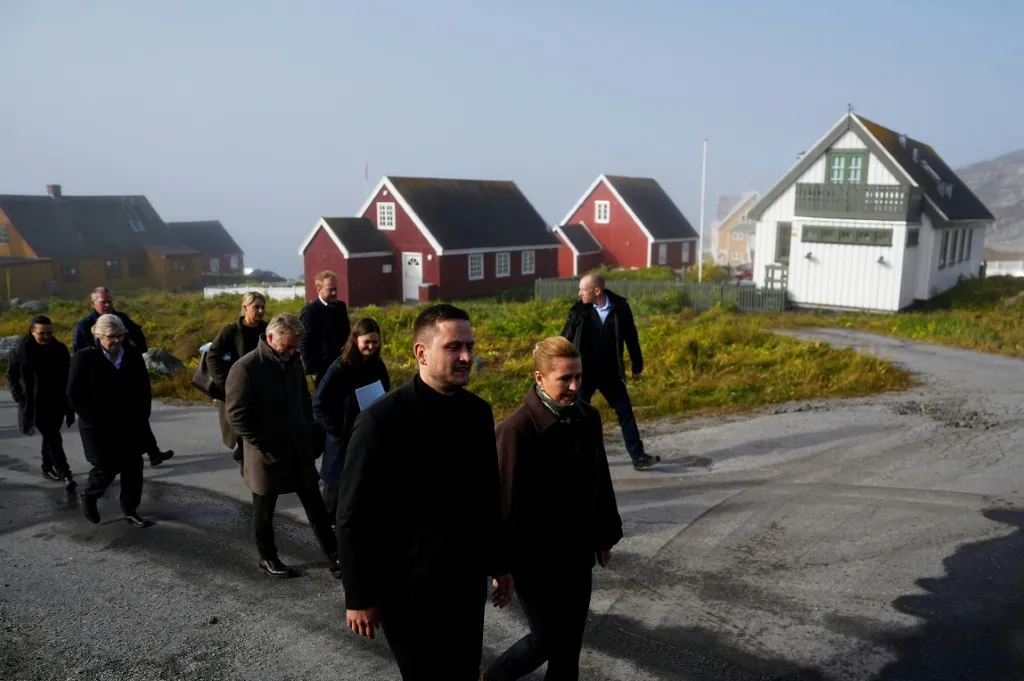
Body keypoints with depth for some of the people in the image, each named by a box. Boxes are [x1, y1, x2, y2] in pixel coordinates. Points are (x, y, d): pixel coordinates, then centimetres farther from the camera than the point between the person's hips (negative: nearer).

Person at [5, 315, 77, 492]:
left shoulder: (60, 349, -3)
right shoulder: (21, 350, -8)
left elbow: (68, 376, 4)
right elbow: (11, 375, 4)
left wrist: (68, 400, 0)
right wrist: (19, 397, -3)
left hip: (57, 403, 3)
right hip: (36, 404, -3)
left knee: (50, 437, 15)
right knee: (53, 438, -7)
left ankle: (48, 468, 32)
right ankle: (66, 475, -8)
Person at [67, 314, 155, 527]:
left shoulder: (133, 355, 2)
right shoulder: (84, 358, -9)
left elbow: (144, 389, 8)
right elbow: (74, 395, -9)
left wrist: (141, 418, 0)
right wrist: (95, 421, -14)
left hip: (131, 425, 4)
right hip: (100, 428, -4)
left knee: (133, 468, 5)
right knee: (106, 468, 1)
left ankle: (130, 510, 18)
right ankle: (89, 497, 31)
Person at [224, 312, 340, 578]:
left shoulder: (292, 362, 5)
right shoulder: (245, 368, -17)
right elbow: (236, 415, -18)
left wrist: (308, 434, 9)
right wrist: (263, 444, -16)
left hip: (299, 450, 6)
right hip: (267, 455, -6)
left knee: (315, 504, 8)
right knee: (264, 510, 12)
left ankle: (335, 556, 14)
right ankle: (268, 558, 30)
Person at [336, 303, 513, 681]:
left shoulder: (479, 412, 0)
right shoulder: (383, 419, -18)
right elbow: (353, 516, -14)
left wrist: (499, 563, 13)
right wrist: (360, 596, -10)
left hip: (468, 581, 5)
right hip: (409, 588, -5)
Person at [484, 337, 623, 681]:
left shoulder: (588, 417, -2)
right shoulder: (517, 428, -21)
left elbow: (600, 481, 8)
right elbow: (506, 499, -16)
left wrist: (604, 536, 14)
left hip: (577, 551, 6)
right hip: (535, 557, -6)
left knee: (570, 640, 15)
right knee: (547, 640, 8)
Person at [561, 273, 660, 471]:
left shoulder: (620, 308, -8)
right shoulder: (579, 311, -8)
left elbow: (631, 337, 4)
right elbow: (565, 340, -2)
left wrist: (637, 364, 10)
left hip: (610, 372, 1)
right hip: (584, 372, -1)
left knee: (625, 412, 3)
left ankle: (638, 457, 10)